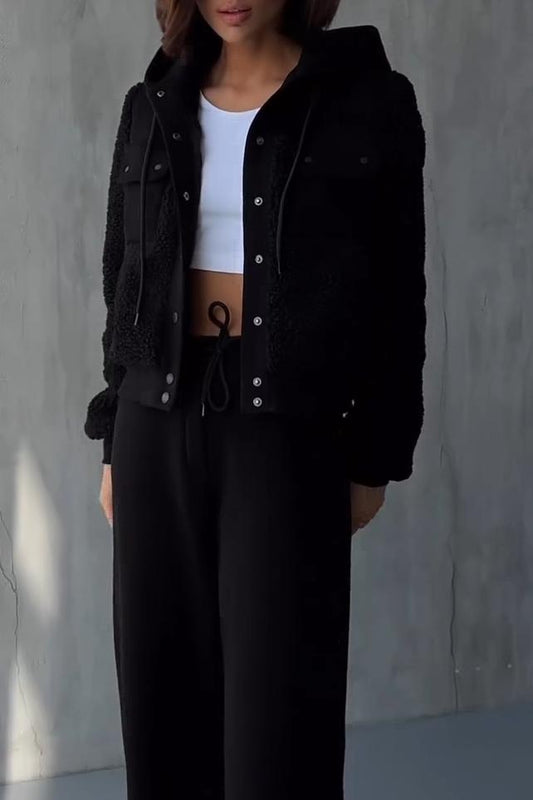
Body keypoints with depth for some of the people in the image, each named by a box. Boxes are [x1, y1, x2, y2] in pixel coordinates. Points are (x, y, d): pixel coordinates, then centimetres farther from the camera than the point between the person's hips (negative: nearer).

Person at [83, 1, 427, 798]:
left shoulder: (371, 100, -2)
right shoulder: (153, 106, 9)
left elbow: (396, 295, 0)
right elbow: (124, 280, 13)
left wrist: (376, 456, 0)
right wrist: (114, 442, 11)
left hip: (290, 424, -3)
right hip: (162, 417, 4)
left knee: (279, 701, -1)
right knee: (165, 689, 9)